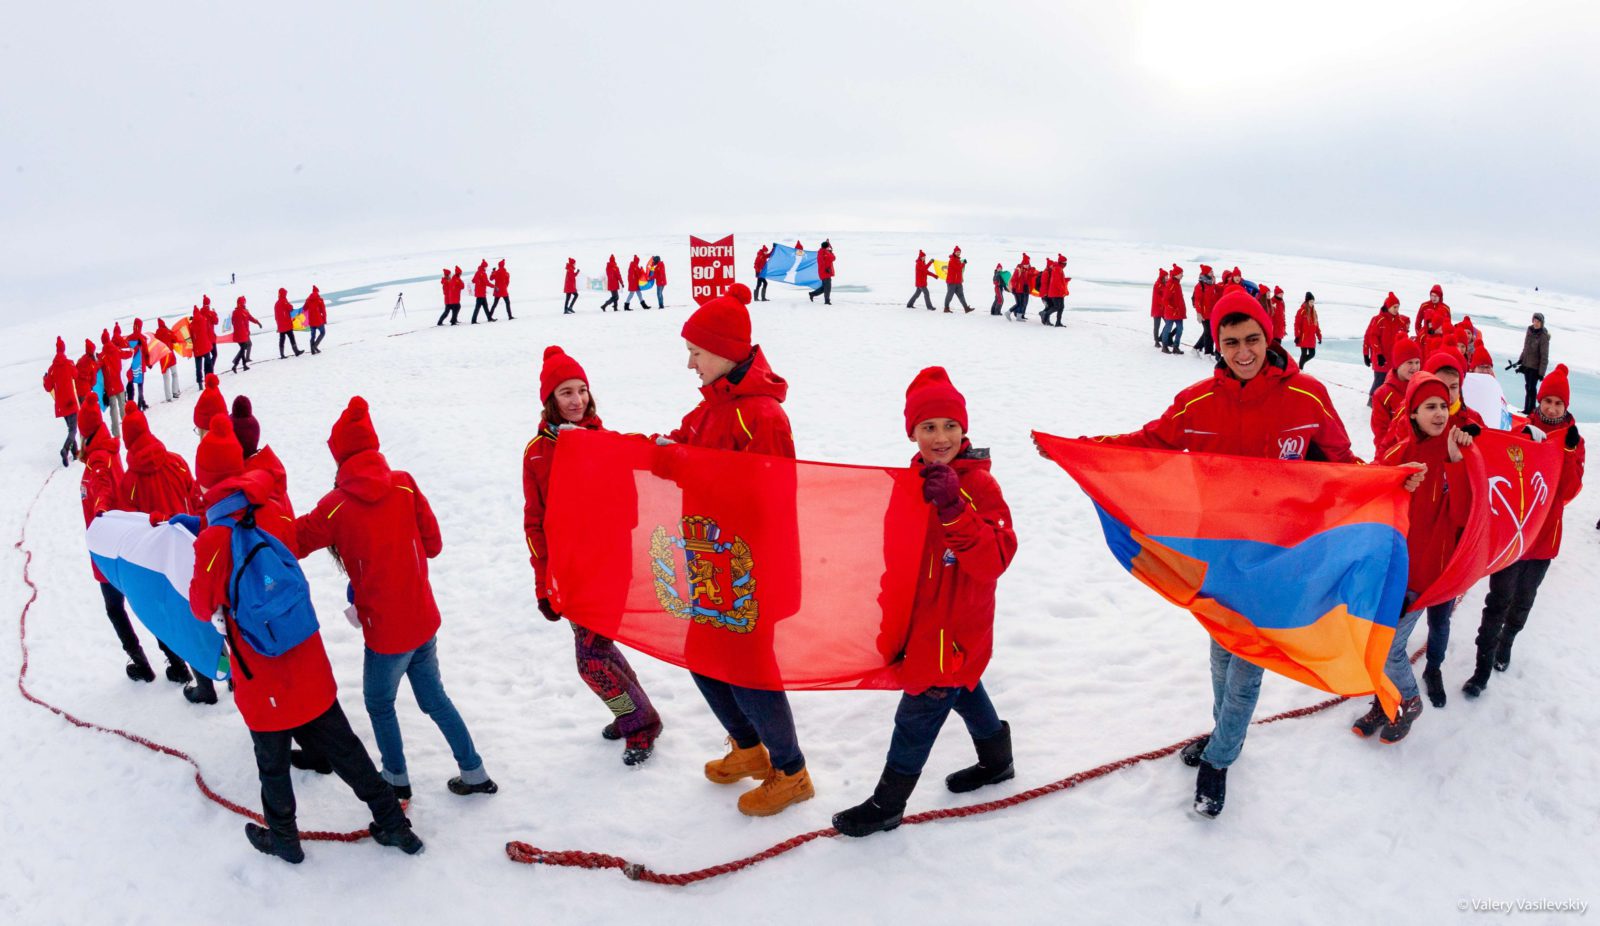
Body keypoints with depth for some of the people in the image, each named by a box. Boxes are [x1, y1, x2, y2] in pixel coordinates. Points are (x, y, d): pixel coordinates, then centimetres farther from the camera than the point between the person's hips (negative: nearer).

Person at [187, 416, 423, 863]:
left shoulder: (213, 540, -20)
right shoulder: (275, 512, -7)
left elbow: (203, 608, -7)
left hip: (261, 679, -4)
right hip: (308, 666, 4)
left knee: (272, 762, 17)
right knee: (342, 747, 16)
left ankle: (282, 837, 36)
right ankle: (392, 823, 22)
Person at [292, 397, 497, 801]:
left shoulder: (336, 507, -14)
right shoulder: (405, 485, -5)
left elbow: (293, 543, -6)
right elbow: (433, 543, 1)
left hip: (386, 630, -4)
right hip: (424, 619, 4)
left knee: (379, 703, 21)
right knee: (433, 695, 21)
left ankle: (396, 778, 36)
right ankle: (474, 773, 27)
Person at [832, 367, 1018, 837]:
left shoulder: (979, 485, -20)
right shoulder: (918, 478, 3)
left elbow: (994, 560, -29)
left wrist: (954, 509, -40)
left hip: (954, 630, -8)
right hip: (922, 618, 8)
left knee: (918, 713, 2)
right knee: (963, 691, 26)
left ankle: (887, 805, 17)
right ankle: (996, 761, 49)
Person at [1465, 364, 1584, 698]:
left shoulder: (1573, 442, 0)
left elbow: (1567, 493, -10)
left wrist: (1571, 451, -21)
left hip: (1545, 535, 2)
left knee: (1524, 599, 16)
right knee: (1499, 600, -4)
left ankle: (1506, 643, 41)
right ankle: (1483, 667, 3)